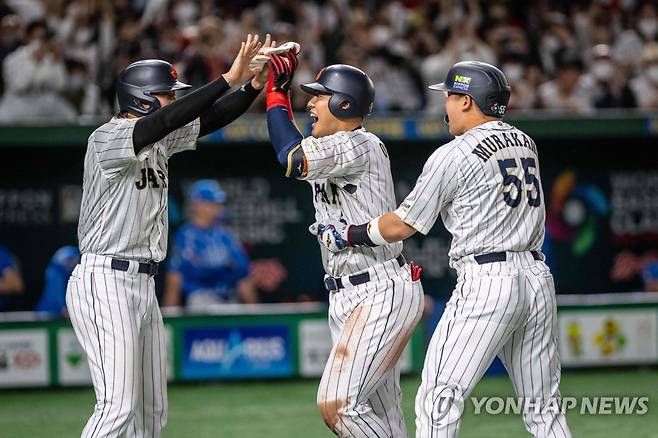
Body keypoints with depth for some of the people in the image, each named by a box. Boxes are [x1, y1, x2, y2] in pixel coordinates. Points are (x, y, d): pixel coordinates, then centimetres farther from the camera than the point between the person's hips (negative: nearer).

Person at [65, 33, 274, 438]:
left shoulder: (160, 140, 13)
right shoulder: (107, 138, -13)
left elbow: (212, 118, 8)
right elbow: (167, 119, -28)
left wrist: (254, 84, -10)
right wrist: (229, 79, -29)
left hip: (144, 284, 10)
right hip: (104, 282, -10)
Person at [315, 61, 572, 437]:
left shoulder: (454, 155, -5)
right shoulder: (525, 143, 14)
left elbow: (403, 226, -1)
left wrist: (347, 236, 13)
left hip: (487, 281, -7)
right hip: (538, 277, 7)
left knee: (438, 401, -7)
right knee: (545, 407, 10)